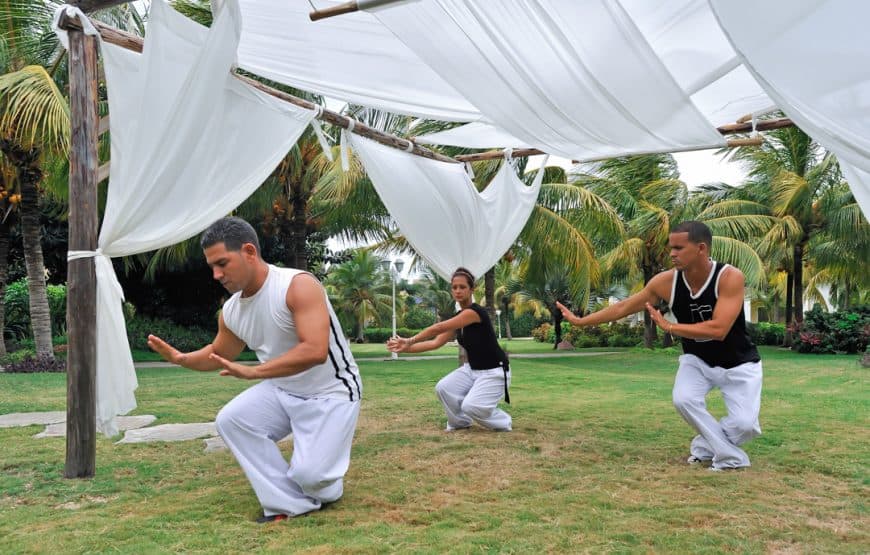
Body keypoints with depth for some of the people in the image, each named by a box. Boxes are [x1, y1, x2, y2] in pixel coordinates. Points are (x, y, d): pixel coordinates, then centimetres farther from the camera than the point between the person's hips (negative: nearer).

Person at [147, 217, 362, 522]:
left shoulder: (298, 286, -26)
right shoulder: (230, 312, -2)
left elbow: (315, 351, -37)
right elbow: (220, 355, 17)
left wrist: (253, 372, -38)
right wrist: (181, 358, -3)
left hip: (331, 393, -7)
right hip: (282, 390, 7)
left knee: (308, 473, -20)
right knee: (230, 420, -12)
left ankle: (325, 487, 21)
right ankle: (291, 503, -3)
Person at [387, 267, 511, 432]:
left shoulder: (475, 312, -24)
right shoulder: (458, 317, 4)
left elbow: (439, 328, -29)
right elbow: (436, 342, 0)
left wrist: (410, 341, -24)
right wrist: (406, 348, -8)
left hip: (494, 372, -8)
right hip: (472, 369, 8)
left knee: (471, 406, -24)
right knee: (443, 388, -13)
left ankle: (503, 422, 5)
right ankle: (460, 422, 11)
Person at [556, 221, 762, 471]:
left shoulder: (730, 277, -30)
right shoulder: (666, 281, -18)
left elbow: (718, 330, -37)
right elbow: (623, 307, -7)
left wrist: (668, 326, -29)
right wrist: (580, 321, -5)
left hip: (738, 364, -3)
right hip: (697, 359, 3)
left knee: (745, 424, -18)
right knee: (683, 399, -25)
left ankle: (706, 446, 14)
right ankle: (731, 456, -5)